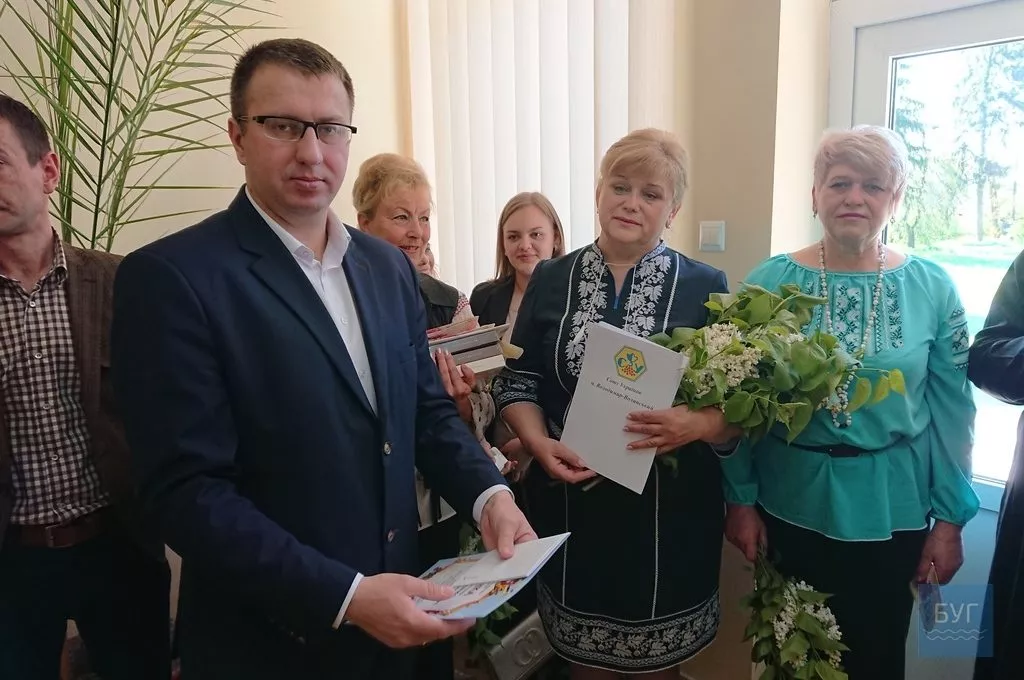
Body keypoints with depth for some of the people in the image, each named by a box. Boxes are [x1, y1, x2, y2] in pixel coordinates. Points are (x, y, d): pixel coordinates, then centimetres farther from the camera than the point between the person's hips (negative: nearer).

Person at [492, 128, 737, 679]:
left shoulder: (706, 287, -2)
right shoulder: (550, 279, 3)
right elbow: (517, 380, 3)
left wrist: (696, 425, -23)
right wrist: (539, 444, -13)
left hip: (669, 509, -1)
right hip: (570, 505, 2)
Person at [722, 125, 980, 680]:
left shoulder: (932, 289, -3)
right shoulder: (770, 282, -7)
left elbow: (952, 410, 0)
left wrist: (949, 518, 0)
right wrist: (740, 499, -4)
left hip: (891, 510, 1)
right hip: (789, 504, 0)